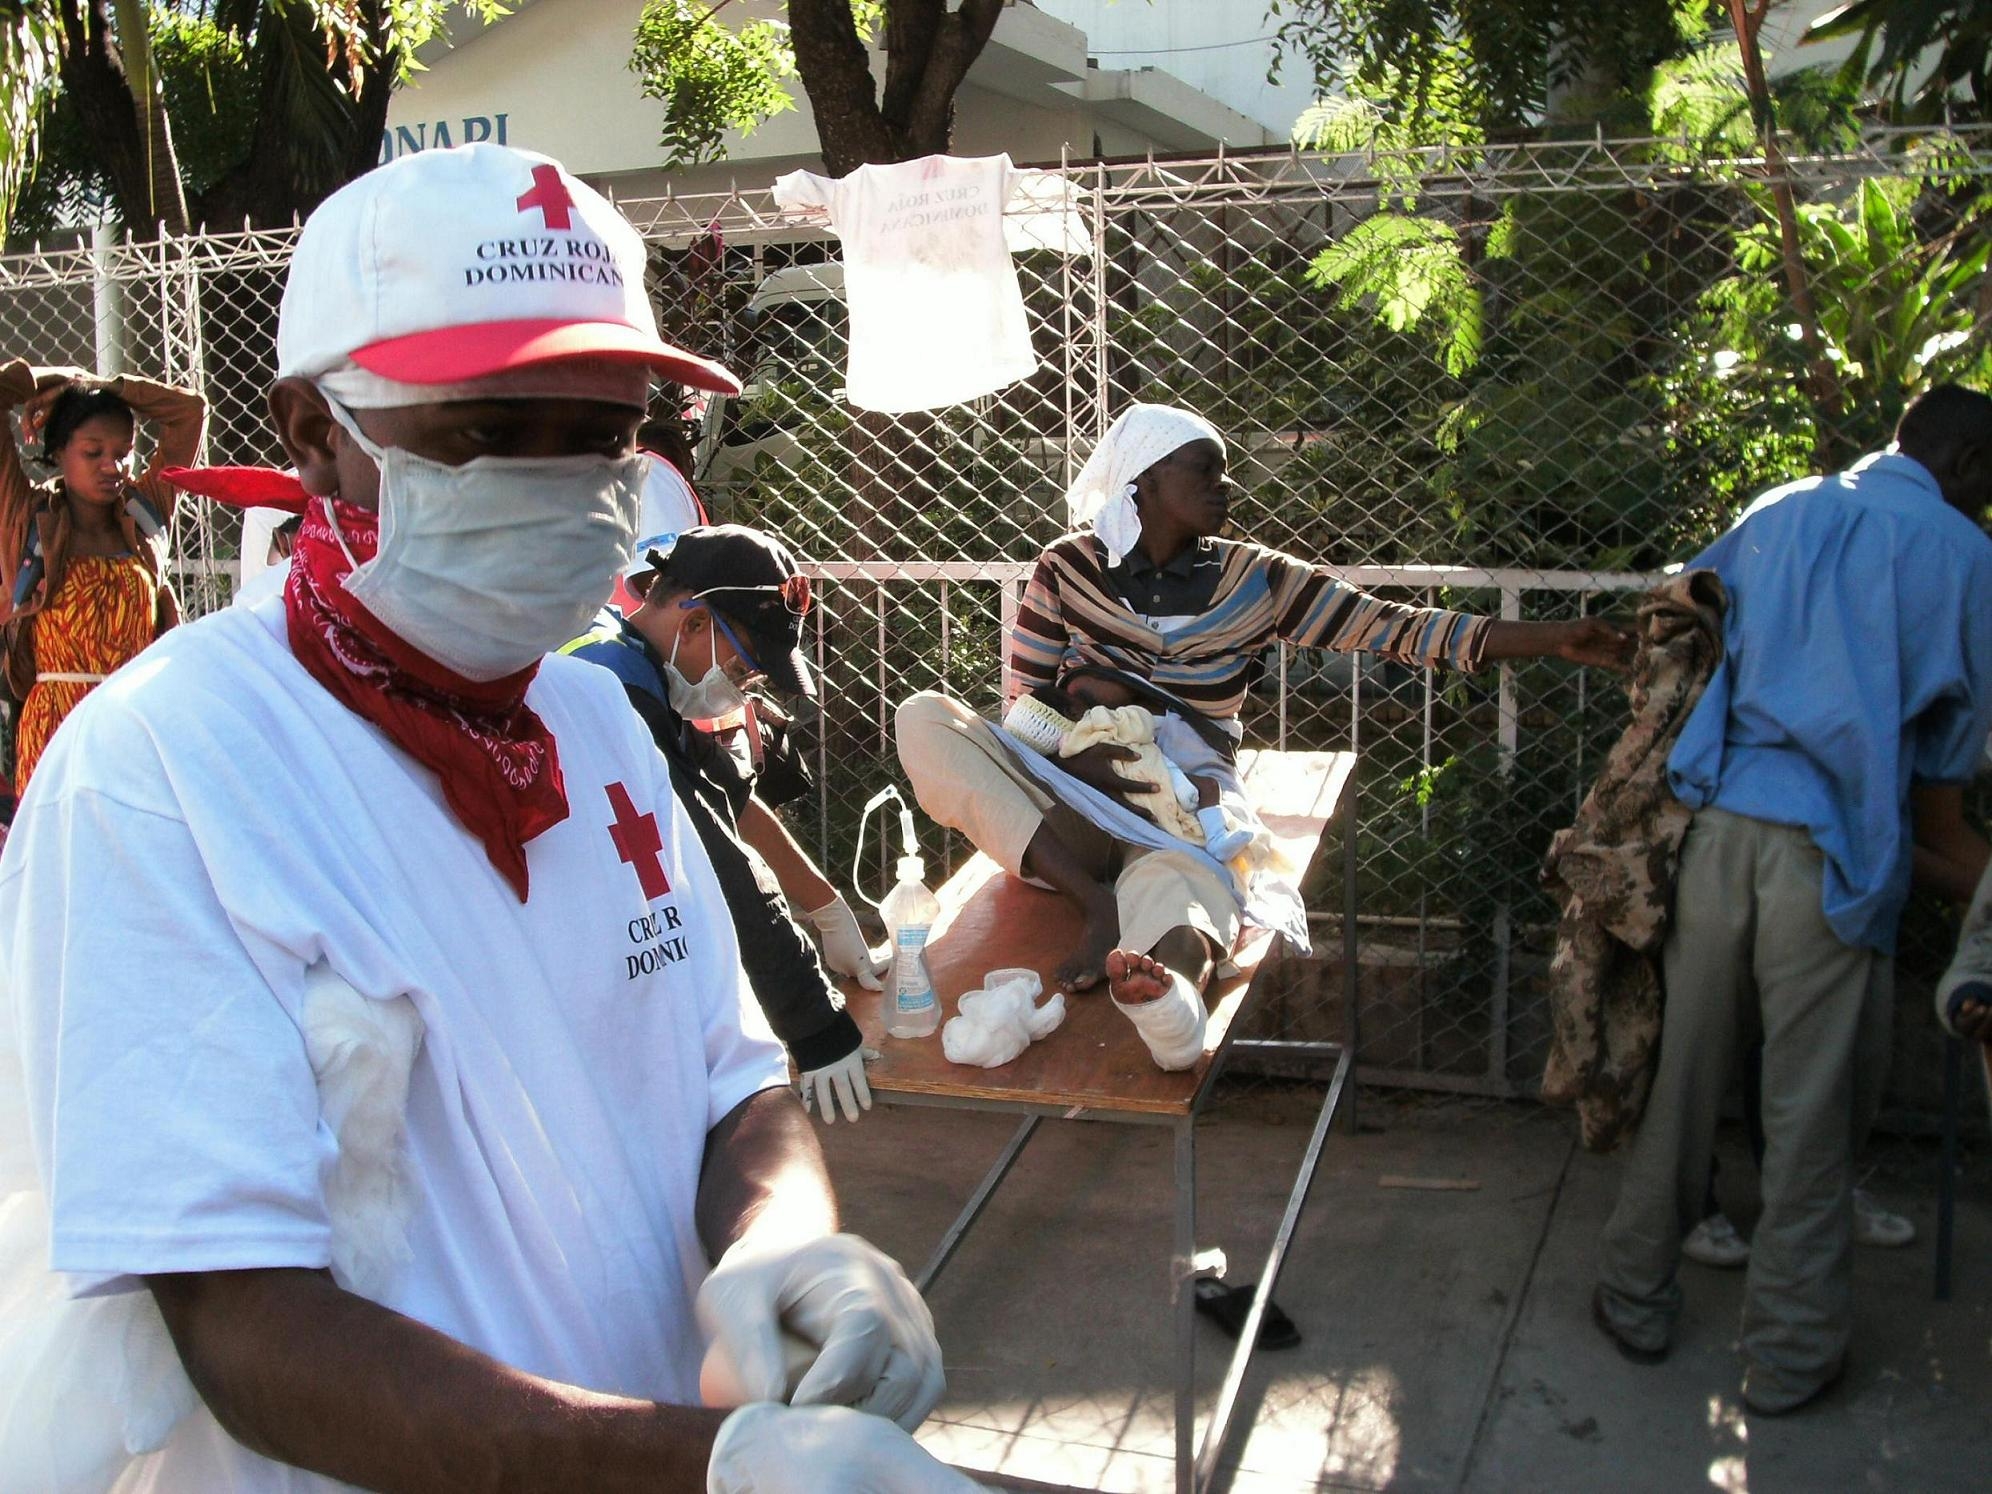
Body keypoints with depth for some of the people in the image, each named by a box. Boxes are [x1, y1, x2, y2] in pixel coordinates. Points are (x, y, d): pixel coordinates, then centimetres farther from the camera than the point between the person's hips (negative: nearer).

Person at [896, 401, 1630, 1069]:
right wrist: (1069, 757, -18)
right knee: (924, 718, -25)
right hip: (1063, 811, 1)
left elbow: (1393, 626, 3)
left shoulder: (1255, 581, 8)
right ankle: (1096, 898, -31)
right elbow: (1021, 704, 5)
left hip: (1182, 818, -1)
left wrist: (1555, 638, -5)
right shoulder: (1067, 568, 6)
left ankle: (1169, 980, -76)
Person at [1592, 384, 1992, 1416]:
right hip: (1833, 848, -3)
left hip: (1716, 822, 4)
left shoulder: (1778, 514, 16)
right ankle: (1789, 1353, 18)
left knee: (1679, 1076, 13)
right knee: (1812, 1108, 6)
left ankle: (1638, 1299, 25)